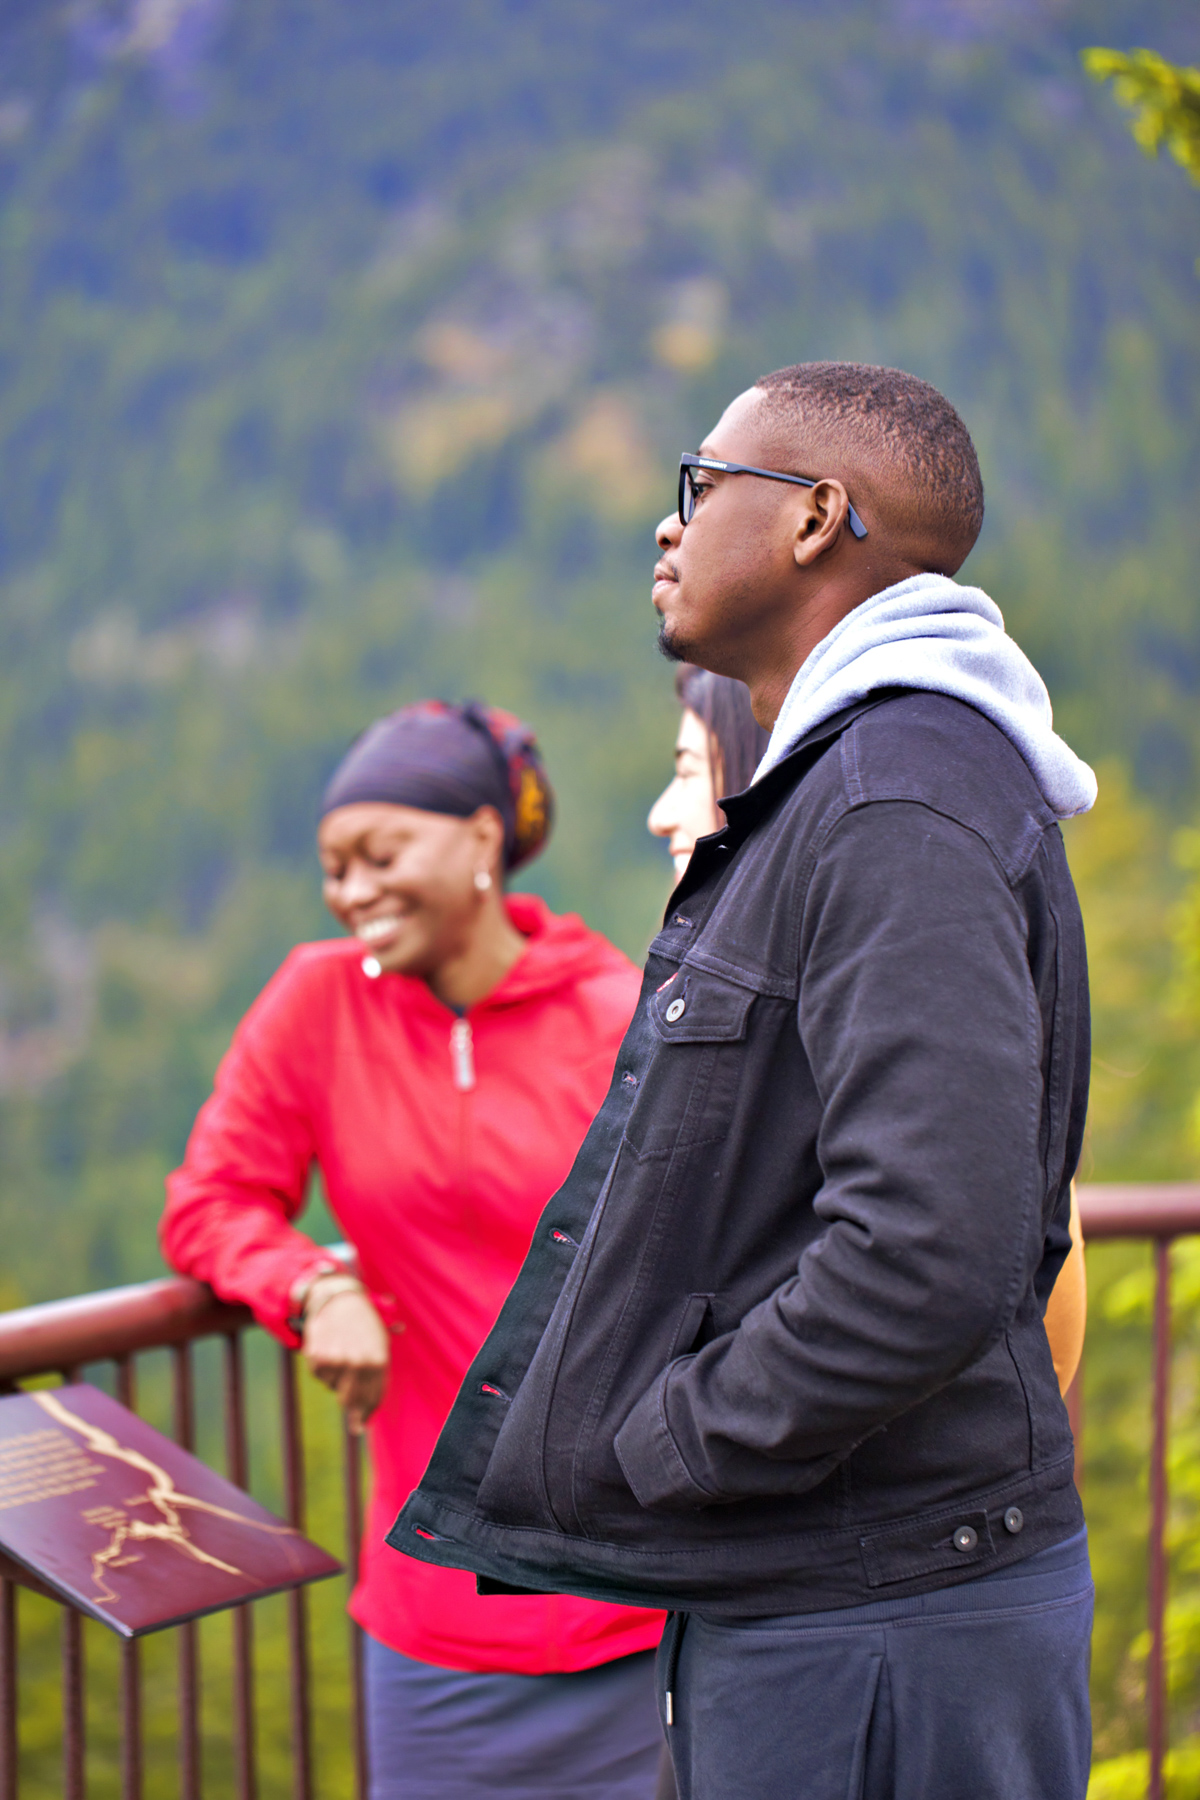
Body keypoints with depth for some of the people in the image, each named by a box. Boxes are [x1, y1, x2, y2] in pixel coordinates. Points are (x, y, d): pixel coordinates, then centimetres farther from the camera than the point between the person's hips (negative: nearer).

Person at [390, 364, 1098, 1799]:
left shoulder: (907, 807, -18)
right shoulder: (833, 791, 15)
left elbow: (929, 1259, -29)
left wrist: (655, 1452, -16)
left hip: (880, 1635, -10)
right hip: (780, 1593, 10)